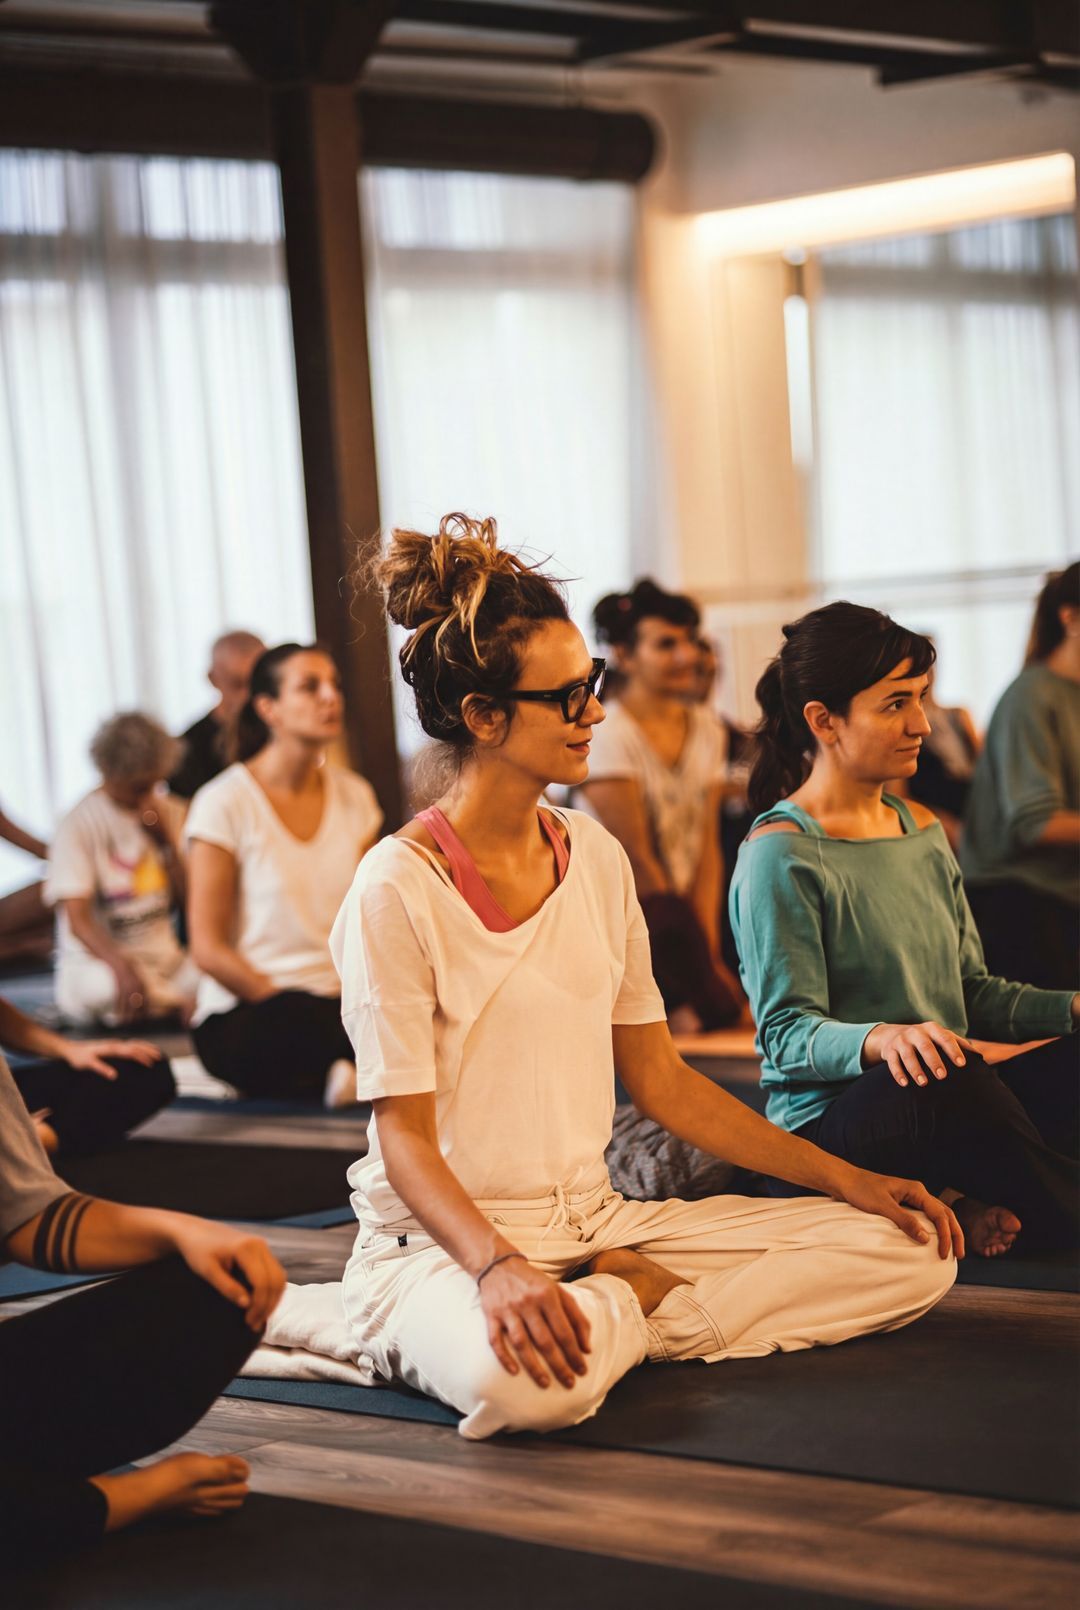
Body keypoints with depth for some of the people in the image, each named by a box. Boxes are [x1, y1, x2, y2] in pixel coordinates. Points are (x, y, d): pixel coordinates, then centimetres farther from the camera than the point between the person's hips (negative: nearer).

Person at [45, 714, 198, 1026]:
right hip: (97, 962, -5)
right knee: (110, 990, -41)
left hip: (164, 957, 5)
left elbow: (184, 900, 10)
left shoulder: (163, 811, 9)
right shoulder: (79, 825, -11)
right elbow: (78, 918, -20)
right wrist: (121, 965, -38)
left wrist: (167, 841, -5)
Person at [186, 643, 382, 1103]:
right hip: (243, 1014, -4)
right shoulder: (226, 803, -6)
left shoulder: (354, 797, 11)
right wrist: (281, 1002, -17)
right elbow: (208, 949, -7)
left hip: (339, 1002, 4)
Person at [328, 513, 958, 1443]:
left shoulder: (595, 858, 8)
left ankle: (625, 1305, -7)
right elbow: (405, 1134, -14)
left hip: (595, 1224, 6)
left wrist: (845, 1180, 7)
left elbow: (661, 1080, 13)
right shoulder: (397, 891, -12)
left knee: (913, 1253, -4)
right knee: (527, 1380, -42)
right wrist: (497, 1265, -32)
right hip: (440, 1242, -6)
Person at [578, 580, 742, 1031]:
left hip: (689, 908, 5)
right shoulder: (608, 734, -10)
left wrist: (708, 947, -5)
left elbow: (707, 846, 5)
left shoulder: (707, 730, 10)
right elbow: (634, 856, -13)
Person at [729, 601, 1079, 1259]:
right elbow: (788, 1033, -15)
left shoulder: (925, 833, 17)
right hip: (826, 1124, -7)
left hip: (948, 1108, 7)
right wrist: (882, 1039, -35)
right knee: (953, 1082, -39)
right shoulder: (779, 855, -8)